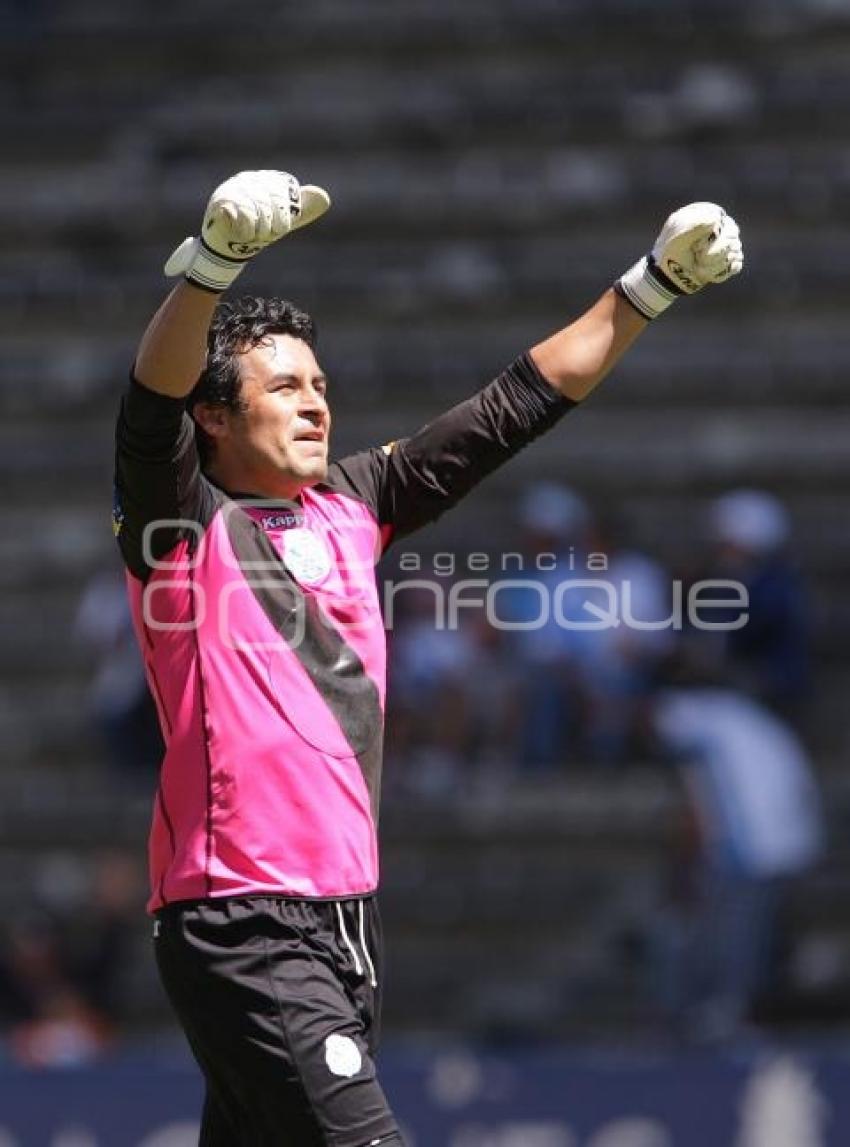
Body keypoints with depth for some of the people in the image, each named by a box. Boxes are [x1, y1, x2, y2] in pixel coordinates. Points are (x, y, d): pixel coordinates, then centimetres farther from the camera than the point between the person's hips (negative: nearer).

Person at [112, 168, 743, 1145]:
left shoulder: (351, 507, 13)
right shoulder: (183, 524, -5)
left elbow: (513, 409, 16)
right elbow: (153, 404, -24)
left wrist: (648, 290, 12)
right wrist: (216, 257, -41)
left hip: (348, 915, 7)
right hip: (240, 928, -7)